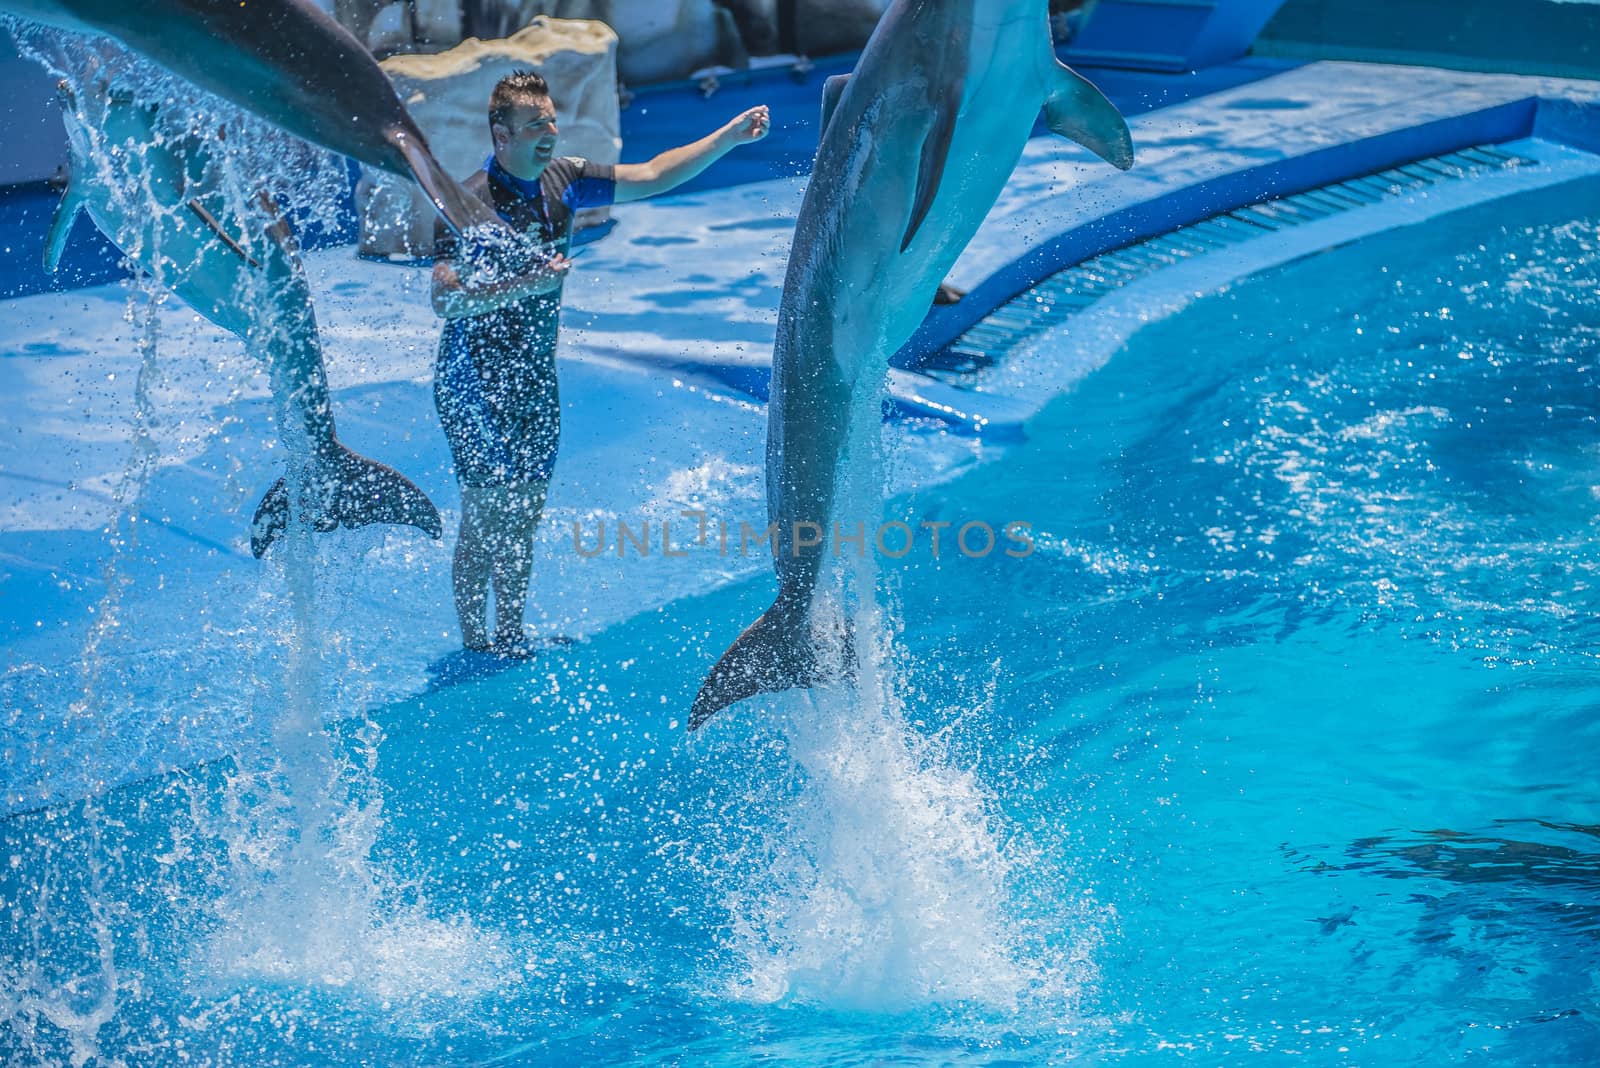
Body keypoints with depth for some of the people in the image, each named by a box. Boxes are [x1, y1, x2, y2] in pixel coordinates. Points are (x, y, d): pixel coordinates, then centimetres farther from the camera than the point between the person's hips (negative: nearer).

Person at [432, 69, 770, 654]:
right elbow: (444, 299, -28)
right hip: (477, 378, -7)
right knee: (485, 520, -3)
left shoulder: (561, 179, 2)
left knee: (526, 511, 12)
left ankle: (510, 637, 22)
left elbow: (653, 176, 6)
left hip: (536, 375, 7)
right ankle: (474, 646, 9)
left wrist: (729, 137, -2)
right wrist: (528, 283, -36)